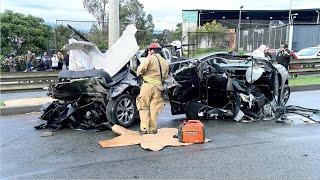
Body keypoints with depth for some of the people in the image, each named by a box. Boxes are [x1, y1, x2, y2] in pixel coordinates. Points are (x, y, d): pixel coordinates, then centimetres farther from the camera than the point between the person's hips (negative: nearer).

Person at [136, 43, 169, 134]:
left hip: (148, 85, -5)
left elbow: (140, 69, -9)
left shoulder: (150, 58, -3)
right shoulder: (165, 63, 17)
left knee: (144, 107, 4)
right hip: (158, 87, 5)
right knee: (154, 109, 10)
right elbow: (165, 76, 18)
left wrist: (139, 74, 10)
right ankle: (152, 129, 12)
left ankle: (144, 128, -1)